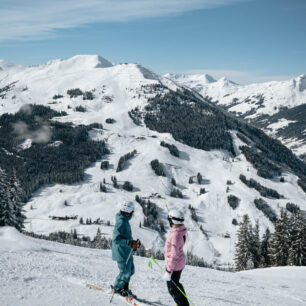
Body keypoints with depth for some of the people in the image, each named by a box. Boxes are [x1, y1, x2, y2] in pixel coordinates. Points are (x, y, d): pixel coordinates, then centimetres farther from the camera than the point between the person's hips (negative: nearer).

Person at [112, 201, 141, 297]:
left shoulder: (124, 221, 8)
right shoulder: (121, 222, -24)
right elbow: (116, 239, -31)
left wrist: (133, 243, 19)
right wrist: (131, 243, -33)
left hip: (127, 252, 10)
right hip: (122, 253, -10)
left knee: (130, 271, 19)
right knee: (125, 272, 3)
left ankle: (124, 288, 34)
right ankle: (117, 288, 24)